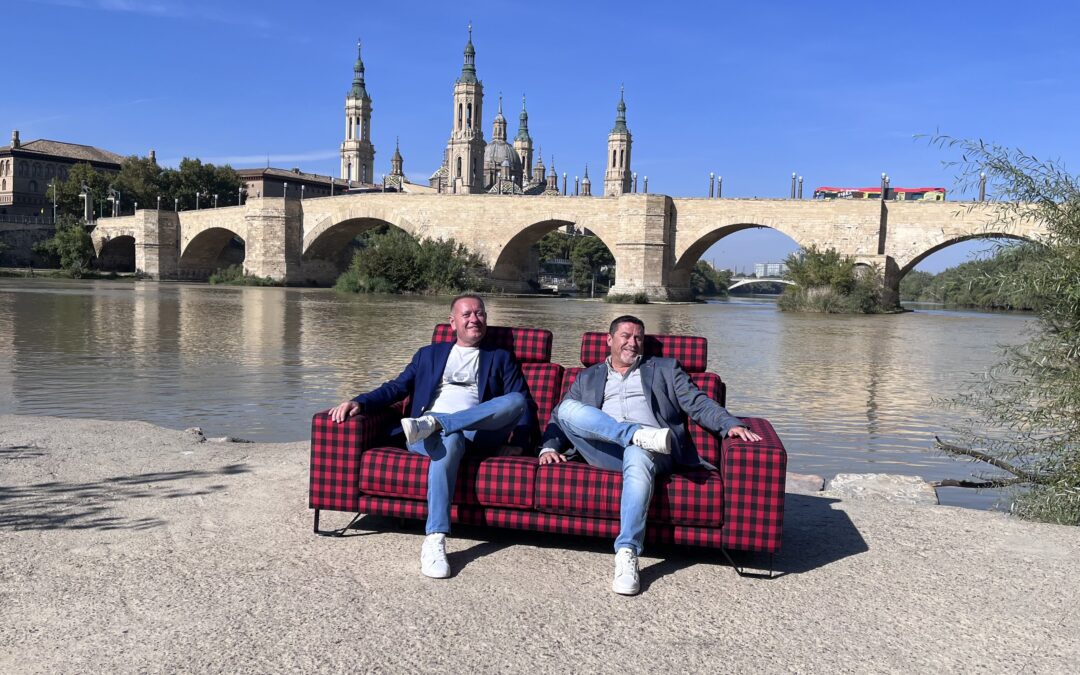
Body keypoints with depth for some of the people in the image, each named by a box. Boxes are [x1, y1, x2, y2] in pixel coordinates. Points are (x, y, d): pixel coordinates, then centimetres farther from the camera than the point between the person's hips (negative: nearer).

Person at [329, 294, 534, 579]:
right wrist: (359, 402, -1)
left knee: (517, 400, -29)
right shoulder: (429, 354, 28)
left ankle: (433, 424, -36)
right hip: (426, 435, 0)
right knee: (449, 441, -39)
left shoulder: (500, 358, 24)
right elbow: (396, 388, 18)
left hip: (478, 433, 0)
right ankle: (434, 541, -44)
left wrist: (518, 443, -4)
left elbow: (525, 403, 14)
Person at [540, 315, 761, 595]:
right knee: (567, 408, -24)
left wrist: (731, 424, -6)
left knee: (637, 458, -40)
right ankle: (639, 434, -30)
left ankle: (627, 554, -46)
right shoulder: (587, 378, 29)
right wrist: (549, 447, 1)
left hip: (648, 449, -2)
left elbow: (698, 403, 13)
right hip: (604, 452, 2)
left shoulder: (665, 369, 25)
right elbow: (559, 417, 23)